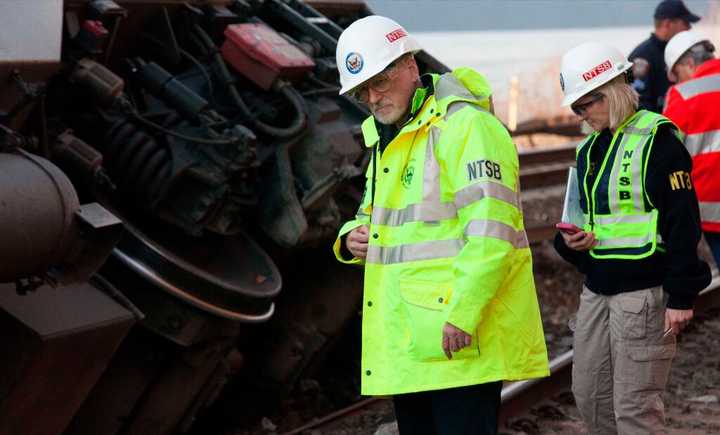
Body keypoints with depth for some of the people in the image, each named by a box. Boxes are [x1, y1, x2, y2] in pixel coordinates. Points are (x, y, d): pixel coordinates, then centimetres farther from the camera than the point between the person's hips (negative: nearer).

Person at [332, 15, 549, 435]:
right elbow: (375, 215, 31)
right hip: (409, 338, 10)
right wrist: (352, 237, 7)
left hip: (460, 338, -9)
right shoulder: (387, 139, 19)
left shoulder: (466, 126, -12)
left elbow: (490, 230, -21)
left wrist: (462, 314, -25)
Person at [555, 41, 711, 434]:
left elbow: (683, 221, -13)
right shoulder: (589, 149, 15)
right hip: (597, 290, 8)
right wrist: (569, 241, 0)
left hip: (644, 291, -8)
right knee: (590, 396, 11)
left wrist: (681, 296, -16)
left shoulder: (656, 139, -9)